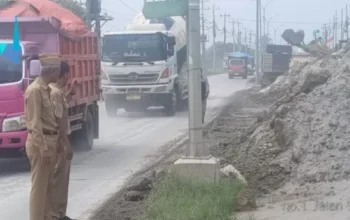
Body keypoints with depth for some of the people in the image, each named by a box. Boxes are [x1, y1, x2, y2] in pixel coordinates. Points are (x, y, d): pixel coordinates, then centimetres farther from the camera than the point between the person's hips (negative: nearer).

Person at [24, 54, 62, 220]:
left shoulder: (46, 89, 13)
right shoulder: (35, 90, -16)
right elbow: (35, 123, -19)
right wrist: (43, 148, -20)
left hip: (50, 141, 9)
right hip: (40, 143, -9)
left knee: (48, 185, 14)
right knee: (39, 186, -4)